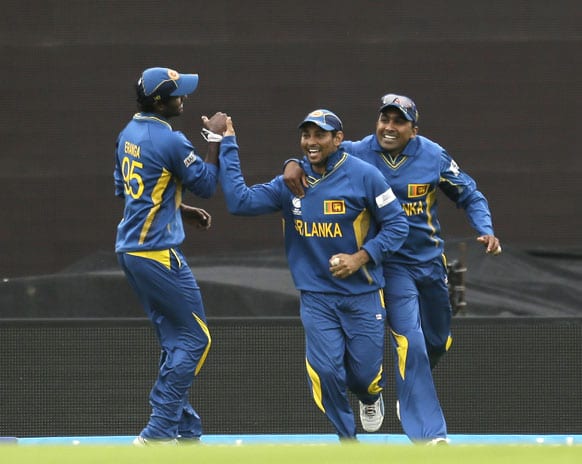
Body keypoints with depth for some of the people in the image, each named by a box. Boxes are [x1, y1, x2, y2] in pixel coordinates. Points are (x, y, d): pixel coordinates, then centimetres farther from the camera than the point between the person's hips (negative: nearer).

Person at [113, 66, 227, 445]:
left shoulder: (129, 133, 10)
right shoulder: (170, 142, -17)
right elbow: (207, 184, -9)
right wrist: (216, 139, -3)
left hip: (130, 250, 9)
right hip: (157, 253, -9)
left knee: (175, 340, 15)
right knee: (194, 339, -2)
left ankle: (184, 429, 17)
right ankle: (159, 433, -7)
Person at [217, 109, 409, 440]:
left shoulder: (364, 176, -10)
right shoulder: (291, 182, 0)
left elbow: (397, 224, -7)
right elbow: (240, 201, -8)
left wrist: (359, 258, -18)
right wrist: (228, 146, -9)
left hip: (363, 294, -2)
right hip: (316, 297, 2)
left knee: (365, 373, 3)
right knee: (325, 370, -9)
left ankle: (371, 396, 42)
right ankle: (348, 441, 13)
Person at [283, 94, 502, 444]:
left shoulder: (433, 157, -8)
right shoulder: (357, 154, -11)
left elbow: (470, 195, 2)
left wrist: (486, 230, -14)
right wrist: (294, 165, -26)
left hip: (430, 260, 3)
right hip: (391, 265, -3)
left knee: (438, 342, 18)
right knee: (410, 343, -16)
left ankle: (412, 392, 48)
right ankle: (430, 434, -14)